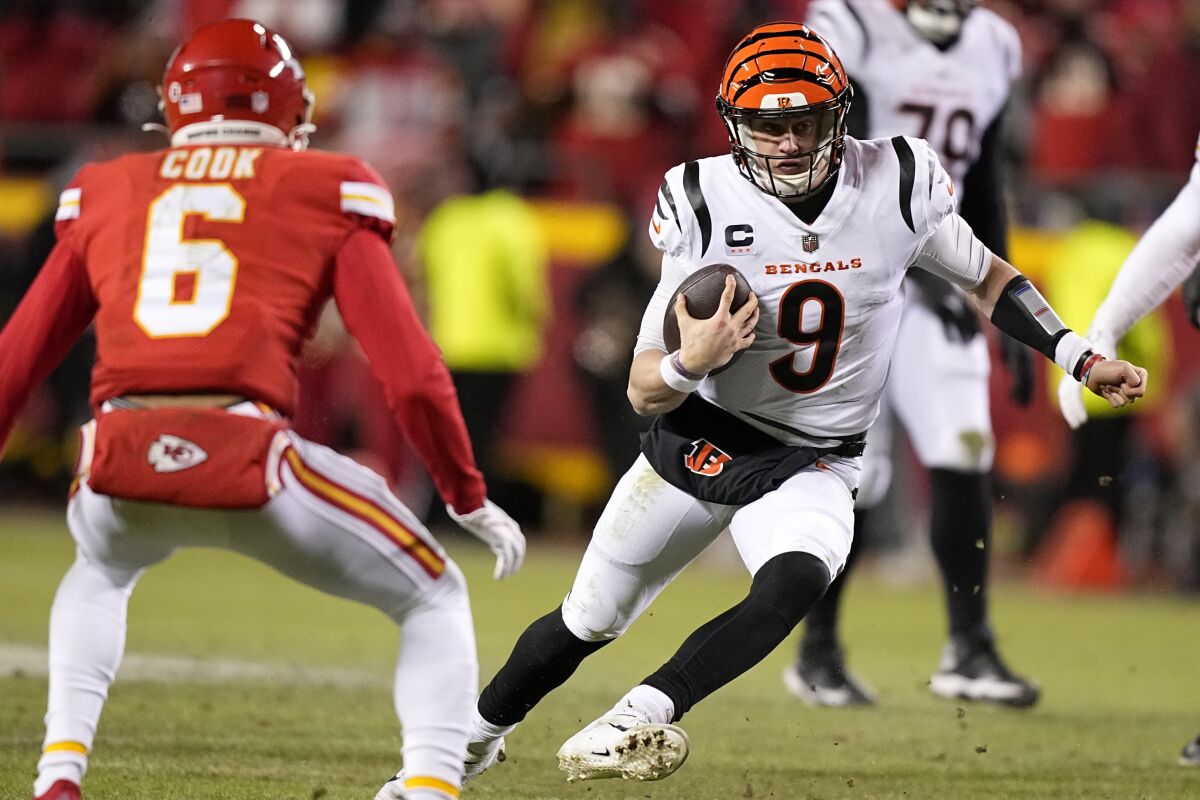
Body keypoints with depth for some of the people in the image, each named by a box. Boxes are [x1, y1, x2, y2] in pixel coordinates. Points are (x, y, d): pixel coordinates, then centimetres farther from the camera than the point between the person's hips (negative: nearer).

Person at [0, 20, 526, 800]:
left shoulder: (107, 193, 23)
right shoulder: (325, 193, 15)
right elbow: (411, 373, 7)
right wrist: (470, 498, 19)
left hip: (121, 458, 3)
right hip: (246, 455, -3)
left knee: (101, 571, 39)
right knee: (432, 598, 19)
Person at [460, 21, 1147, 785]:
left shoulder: (897, 187, -14)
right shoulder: (706, 206, -16)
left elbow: (988, 279, 6)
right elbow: (644, 391, -13)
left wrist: (1082, 358, -2)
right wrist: (690, 363, -36)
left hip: (814, 468, 0)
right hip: (698, 447, 0)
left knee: (794, 586, -33)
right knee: (585, 624, 13)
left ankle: (636, 719, -38)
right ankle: (476, 737, 38)